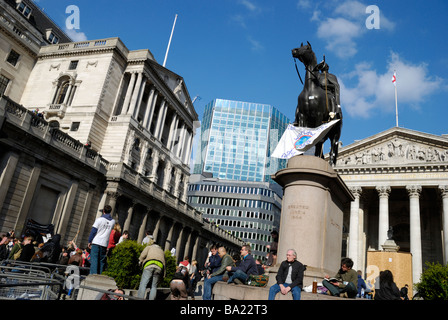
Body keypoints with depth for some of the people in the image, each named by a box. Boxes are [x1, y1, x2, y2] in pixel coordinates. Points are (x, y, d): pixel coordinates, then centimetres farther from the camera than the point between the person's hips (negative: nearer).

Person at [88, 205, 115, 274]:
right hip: (105, 244, 3)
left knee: (94, 259, -3)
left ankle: (93, 275, -10)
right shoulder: (113, 221, 6)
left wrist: (90, 241, 5)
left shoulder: (99, 219, -4)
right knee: (102, 261, 9)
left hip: (96, 242, -3)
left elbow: (93, 231, -4)